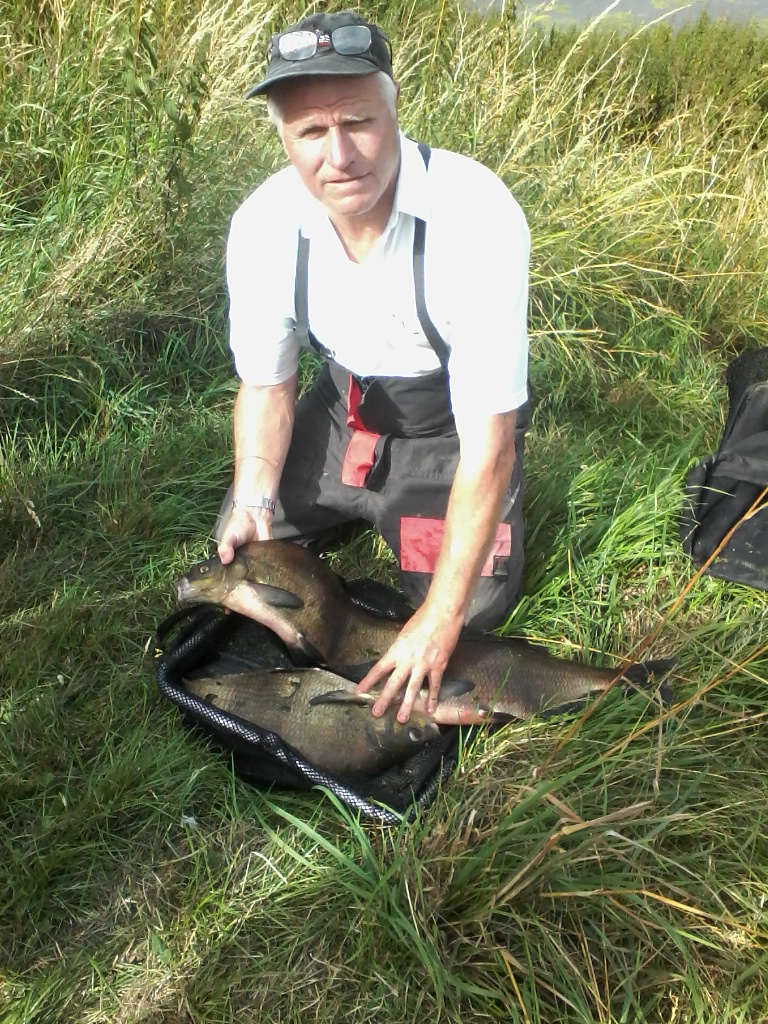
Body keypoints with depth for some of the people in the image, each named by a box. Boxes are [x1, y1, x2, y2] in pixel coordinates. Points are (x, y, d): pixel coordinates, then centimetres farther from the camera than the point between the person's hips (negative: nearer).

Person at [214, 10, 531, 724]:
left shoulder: (477, 217, -35)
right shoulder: (262, 226, -20)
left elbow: (488, 441, -33)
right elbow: (265, 383, -3)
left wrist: (439, 621, -31)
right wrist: (254, 499, -19)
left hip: (451, 420, -3)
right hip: (345, 405, 4)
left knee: (476, 606, -12)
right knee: (243, 549, 5)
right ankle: (365, 503, 30)